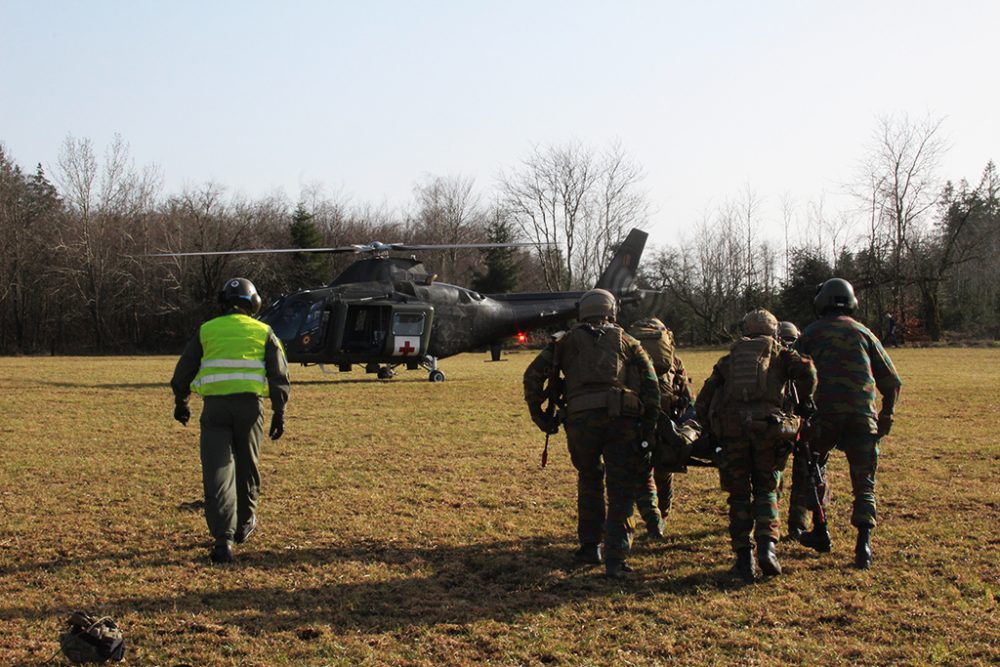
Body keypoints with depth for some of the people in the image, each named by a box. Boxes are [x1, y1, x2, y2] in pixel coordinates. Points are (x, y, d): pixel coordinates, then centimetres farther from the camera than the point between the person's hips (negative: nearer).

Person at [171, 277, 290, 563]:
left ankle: (223, 538, -13)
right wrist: (279, 413, 10)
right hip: (250, 403, 1)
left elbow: (184, 369, 14)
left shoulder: (206, 330, 12)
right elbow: (279, 376, 6)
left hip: (215, 405, -1)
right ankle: (245, 524, 34)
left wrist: (180, 401, 28)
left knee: (217, 471, -3)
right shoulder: (263, 332, 11)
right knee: (247, 466, 19)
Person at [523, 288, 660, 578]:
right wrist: (649, 428, 9)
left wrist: (537, 412, 18)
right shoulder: (626, 341, 19)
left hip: (581, 420, 1)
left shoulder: (568, 340, 19)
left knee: (590, 481, 23)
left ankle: (590, 547, 28)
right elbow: (650, 383, 8)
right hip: (621, 418, -1)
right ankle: (615, 558, -5)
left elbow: (534, 374, 12)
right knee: (621, 490, 4)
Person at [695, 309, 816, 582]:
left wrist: (715, 432, 31)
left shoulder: (729, 359, 25)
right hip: (767, 426, -1)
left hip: (731, 428, 1)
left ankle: (744, 559, 8)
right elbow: (806, 372, -1)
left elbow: (702, 404, 21)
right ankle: (767, 546, -3)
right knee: (765, 490, 15)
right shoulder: (780, 354, 20)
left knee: (739, 494, 12)